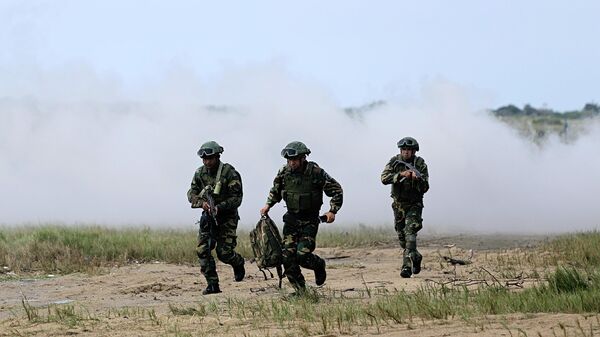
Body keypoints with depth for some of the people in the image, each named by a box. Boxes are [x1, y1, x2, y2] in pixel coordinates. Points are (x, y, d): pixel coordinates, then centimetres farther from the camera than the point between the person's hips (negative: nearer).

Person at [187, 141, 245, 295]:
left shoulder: (230, 173, -15)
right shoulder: (200, 173, 1)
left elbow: (236, 198, -16)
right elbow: (191, 194, 1)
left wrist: (219, 207, -29)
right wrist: (202, 203, -20)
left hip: (226, 217, -4)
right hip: (207, 217, 5)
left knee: (224, 253, -9)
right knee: (202, 250, -9)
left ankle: (238, 263, 27)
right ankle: (212, 285, -2)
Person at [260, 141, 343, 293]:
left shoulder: (316, 172, -15)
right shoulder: (284, 173, -3)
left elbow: (336, 190, -6)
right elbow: (275, 190, 19)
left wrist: (332, 211, -13)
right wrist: (268, 205, 7)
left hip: (309, 221, -4)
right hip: (291, 219, 4)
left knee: (302, 255, -17)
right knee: (287, 256, -6)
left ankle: (319, 265, 17)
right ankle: (300, 290, 9)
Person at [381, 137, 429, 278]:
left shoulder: (420, 164, -9)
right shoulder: (395, 161, -5)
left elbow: (425, 188, -12)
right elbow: (384, 178, -17)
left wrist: (417, 179, -32)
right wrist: (401, 175, -29)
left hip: (414, 204, -3)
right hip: (399, 204, 4)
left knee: (410, 232, -20)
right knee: (402, 236, 11)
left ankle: (407, 266, -26)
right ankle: (416, 257, 36)